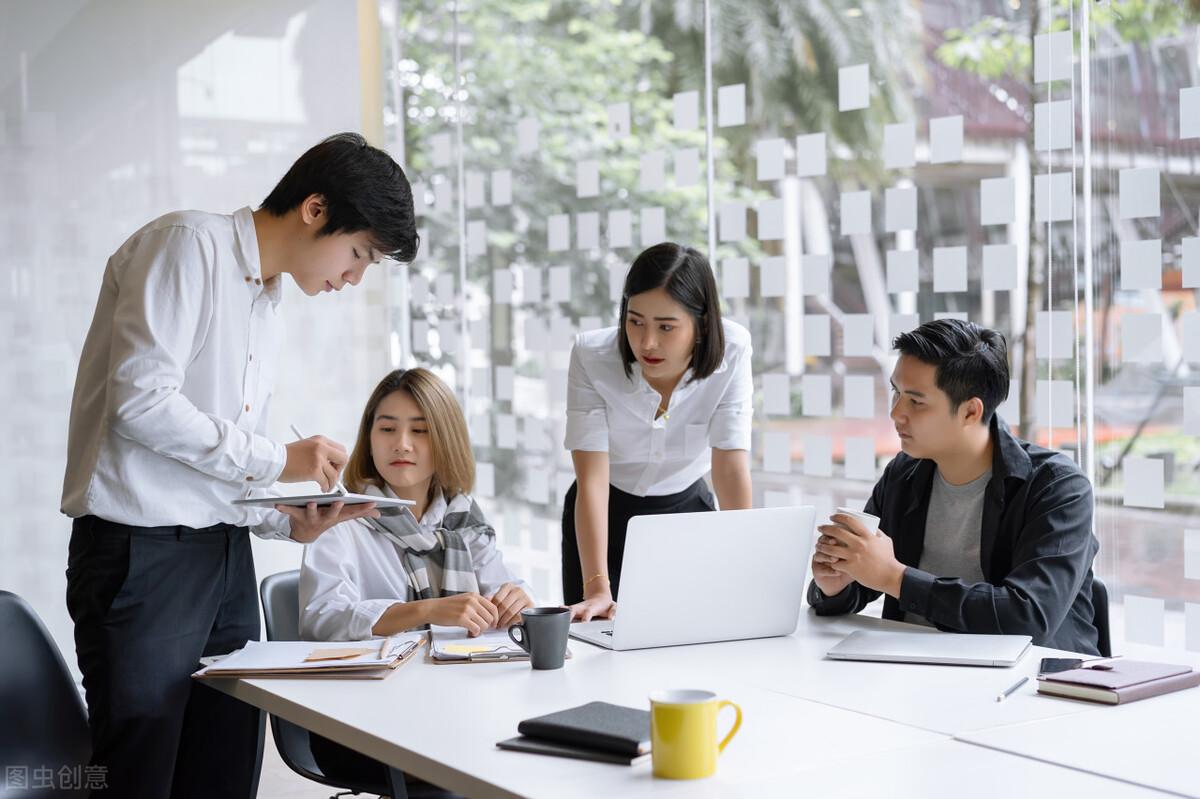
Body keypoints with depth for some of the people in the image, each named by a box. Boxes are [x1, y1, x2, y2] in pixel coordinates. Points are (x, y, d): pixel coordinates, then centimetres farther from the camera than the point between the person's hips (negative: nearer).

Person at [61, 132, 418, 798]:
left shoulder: (268, 306, 19)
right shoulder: (188, 243, -7)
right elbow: (141, 400, -18)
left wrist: (292, 522, 2)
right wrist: (275, 461, -10)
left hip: (227, 555, 8)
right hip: (143, 549, -8)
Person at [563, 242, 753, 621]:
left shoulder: (730, 351, -24)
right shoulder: (591, 356, -26)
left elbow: (732, 465, -23)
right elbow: (592, 479, -29)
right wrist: (597, 588, -36)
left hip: (686, 508, 1)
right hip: (605, 515, -1)